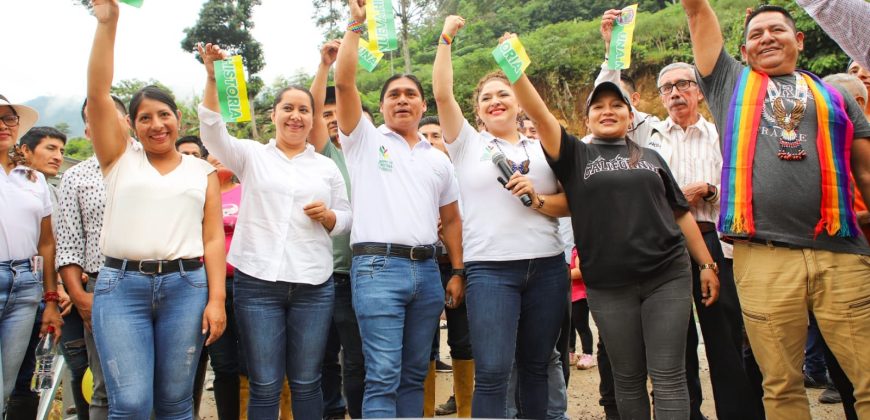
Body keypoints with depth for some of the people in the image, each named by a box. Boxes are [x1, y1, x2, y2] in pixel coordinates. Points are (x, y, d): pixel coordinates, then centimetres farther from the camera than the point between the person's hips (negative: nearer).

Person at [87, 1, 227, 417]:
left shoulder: (202, 171, 12)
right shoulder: (120, 159, 11)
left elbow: (213, 238, 6)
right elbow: (98, 93, 1)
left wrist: (216, 298, -4)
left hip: (186, 286, 1)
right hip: (121, 285, 0)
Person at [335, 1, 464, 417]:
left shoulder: (438, 159, 18)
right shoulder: (365, 141, 7)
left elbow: (451, 219, 19)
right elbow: (344, 83, -5)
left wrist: (457, 272, 11)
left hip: (427, 270, 5)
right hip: (378, 267, -4)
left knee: (414, 373, 11)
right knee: (383, 376, -6)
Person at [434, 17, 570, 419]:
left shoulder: (542, 148, 13)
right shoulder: (467, 144, 8)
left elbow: (568, 204, 9)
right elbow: (442, 94, -3)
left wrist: (537, 198, -10)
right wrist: (445, 39, 1)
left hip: (548, 267, 3)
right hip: (490, 269, -2)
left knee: (536, 366, 11)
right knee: (492, 373, -9)